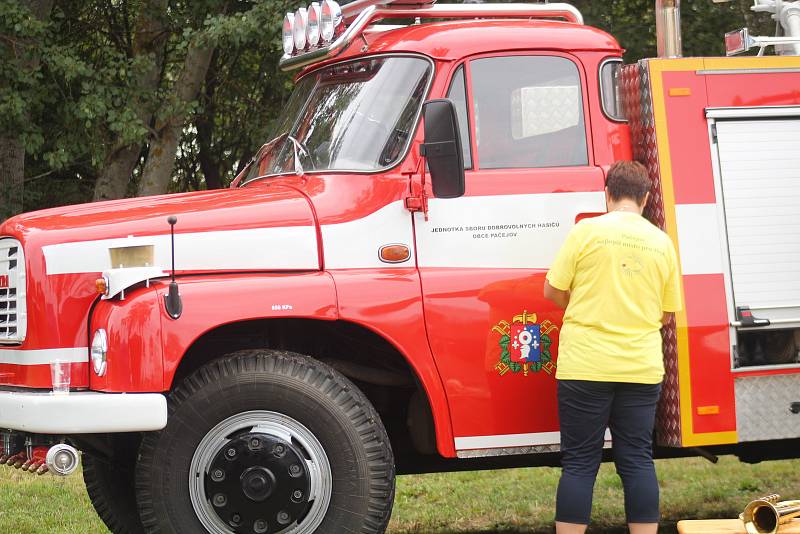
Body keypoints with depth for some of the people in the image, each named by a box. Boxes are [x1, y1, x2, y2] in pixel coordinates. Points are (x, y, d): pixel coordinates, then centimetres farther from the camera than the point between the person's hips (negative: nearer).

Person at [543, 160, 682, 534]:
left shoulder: (586, 231, -5)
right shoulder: (662, 243, 5)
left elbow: (553, 291, -1)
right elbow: (666, 313, 11)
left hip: (585, 366, -3)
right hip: (642, 369, 3)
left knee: (579, 463, 2)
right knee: (638, 461, 7)